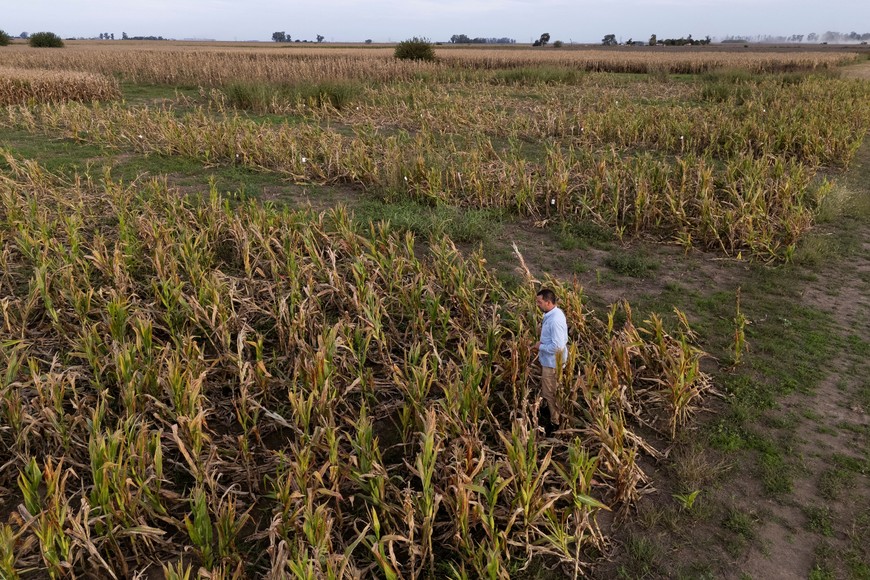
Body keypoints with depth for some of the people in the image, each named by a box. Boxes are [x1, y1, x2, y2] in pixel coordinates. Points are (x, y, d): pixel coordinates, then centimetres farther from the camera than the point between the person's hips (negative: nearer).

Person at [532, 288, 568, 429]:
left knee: (550, 392, 7)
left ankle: (556, 420, 24)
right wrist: (542, 343, 5)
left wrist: (540, 347, -18)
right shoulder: (553, 312, -1)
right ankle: (553, 411, 45)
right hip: (549, 359, 10)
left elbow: (557, 346, -31)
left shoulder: (555, 320, -32)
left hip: (552, 362, -10)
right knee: (549, 390, 26)